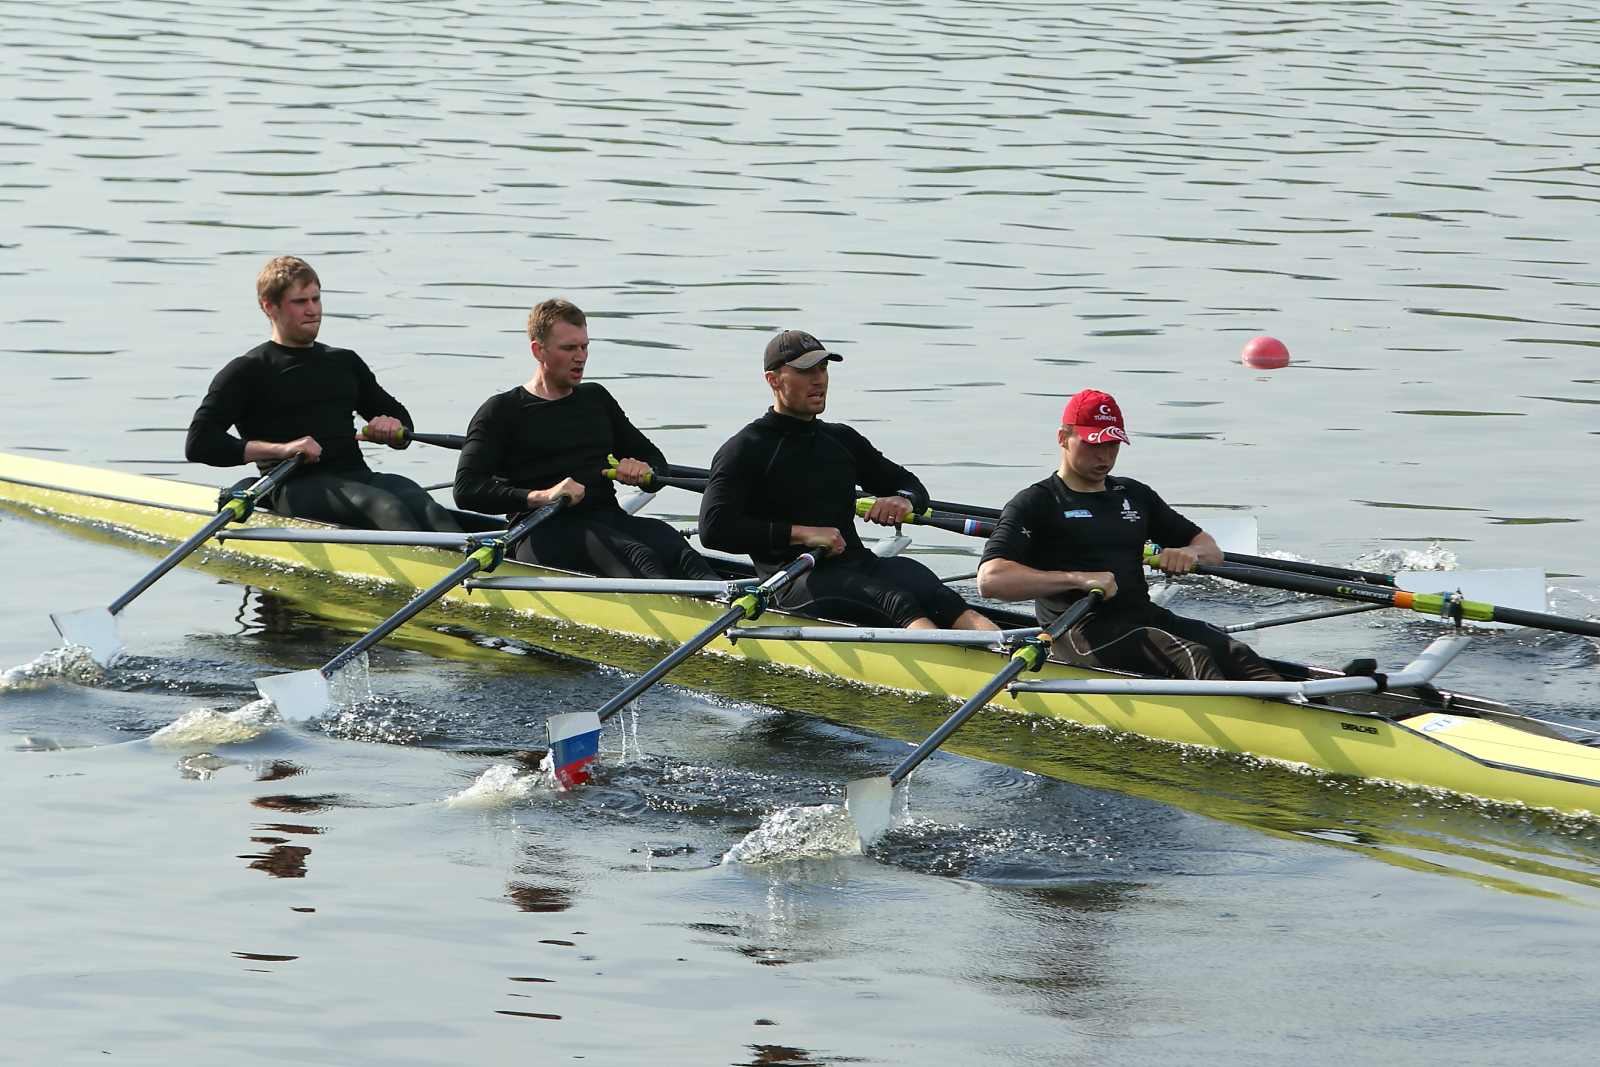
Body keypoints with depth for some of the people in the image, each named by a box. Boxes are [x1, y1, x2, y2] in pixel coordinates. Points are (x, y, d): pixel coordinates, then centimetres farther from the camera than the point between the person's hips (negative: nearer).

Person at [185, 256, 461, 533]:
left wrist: (393, 430, 8)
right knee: (387, 508, -35)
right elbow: (198, 443, -3)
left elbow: (398, 416, 36)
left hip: (358, 477, 6)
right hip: (296, 488, -5)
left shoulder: (345, 362, 26)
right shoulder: (249, 371, 8)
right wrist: (280, 449, -16)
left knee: (422, 505, -29)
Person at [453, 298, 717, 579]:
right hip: (544, 532, -6)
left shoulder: (597, 398, 26)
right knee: (634, 555, -38)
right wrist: (540, 497, -21)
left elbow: (656, 460, 33)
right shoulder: (502, 410, 8)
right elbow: (466, 490, -5)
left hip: (610, 520, 6)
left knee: (672, 545, -31)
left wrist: (642, 471, 5)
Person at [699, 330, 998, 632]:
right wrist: (800, 534, -18)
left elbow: (911, 484, 34)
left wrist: (903, 499, 6)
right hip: (795, 581, -6)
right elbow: (714, 528, -11)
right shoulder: (746, 449, 4)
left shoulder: (843, 440, 23)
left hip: (859, 564, 6)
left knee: (932, 593, -28)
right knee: (897, 603, -34)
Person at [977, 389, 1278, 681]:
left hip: (1147, 619, 6)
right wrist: (1079, 579, -24)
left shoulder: (1135, 495, 24)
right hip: (1078, 634, -6)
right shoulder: (1036, 503, 3)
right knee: (1189, 658, -32)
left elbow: (1211, 549, 28)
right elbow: (989, 579, -13)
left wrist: (1191, 553, 0)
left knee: (1235, 654, -23)